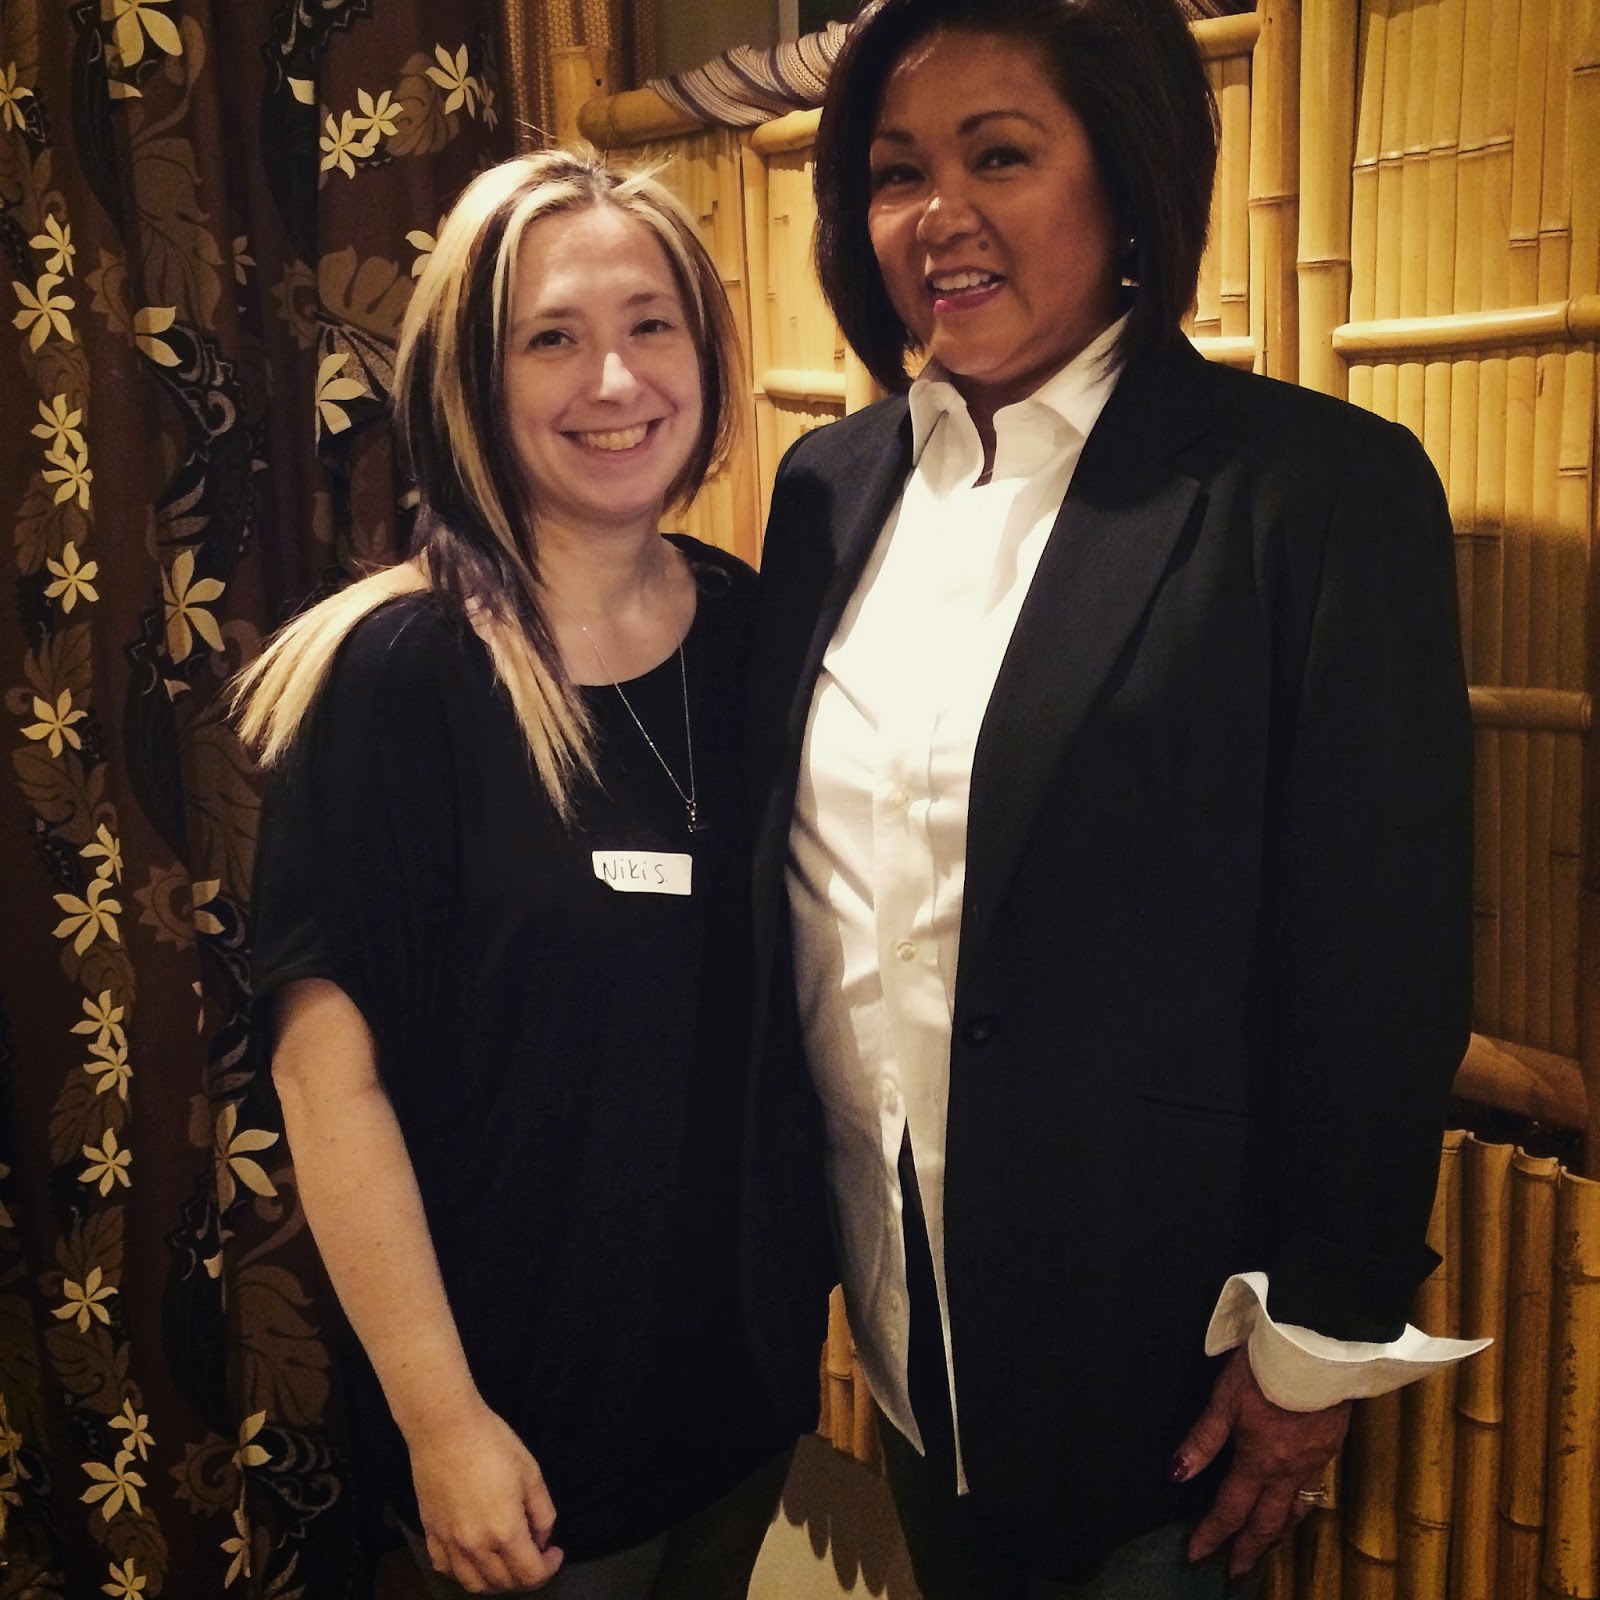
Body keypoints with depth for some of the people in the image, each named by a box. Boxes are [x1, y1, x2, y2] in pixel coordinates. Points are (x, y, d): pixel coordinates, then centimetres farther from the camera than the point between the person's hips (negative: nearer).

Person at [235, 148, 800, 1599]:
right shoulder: (394, 675, -17)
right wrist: (443, 1420, -15)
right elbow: (330, 1066, -16)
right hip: (526, 1407, -4)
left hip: (746, 1363, 5)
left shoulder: (756, 637, -3)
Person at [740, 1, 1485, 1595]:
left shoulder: (1322, 487, -15)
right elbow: (779, 877, 7)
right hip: (889, 1284, 5)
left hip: (1148, 1313, -5)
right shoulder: (829, 485, 2)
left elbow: (1381, 963, -13)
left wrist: (1323, 1337, -9)